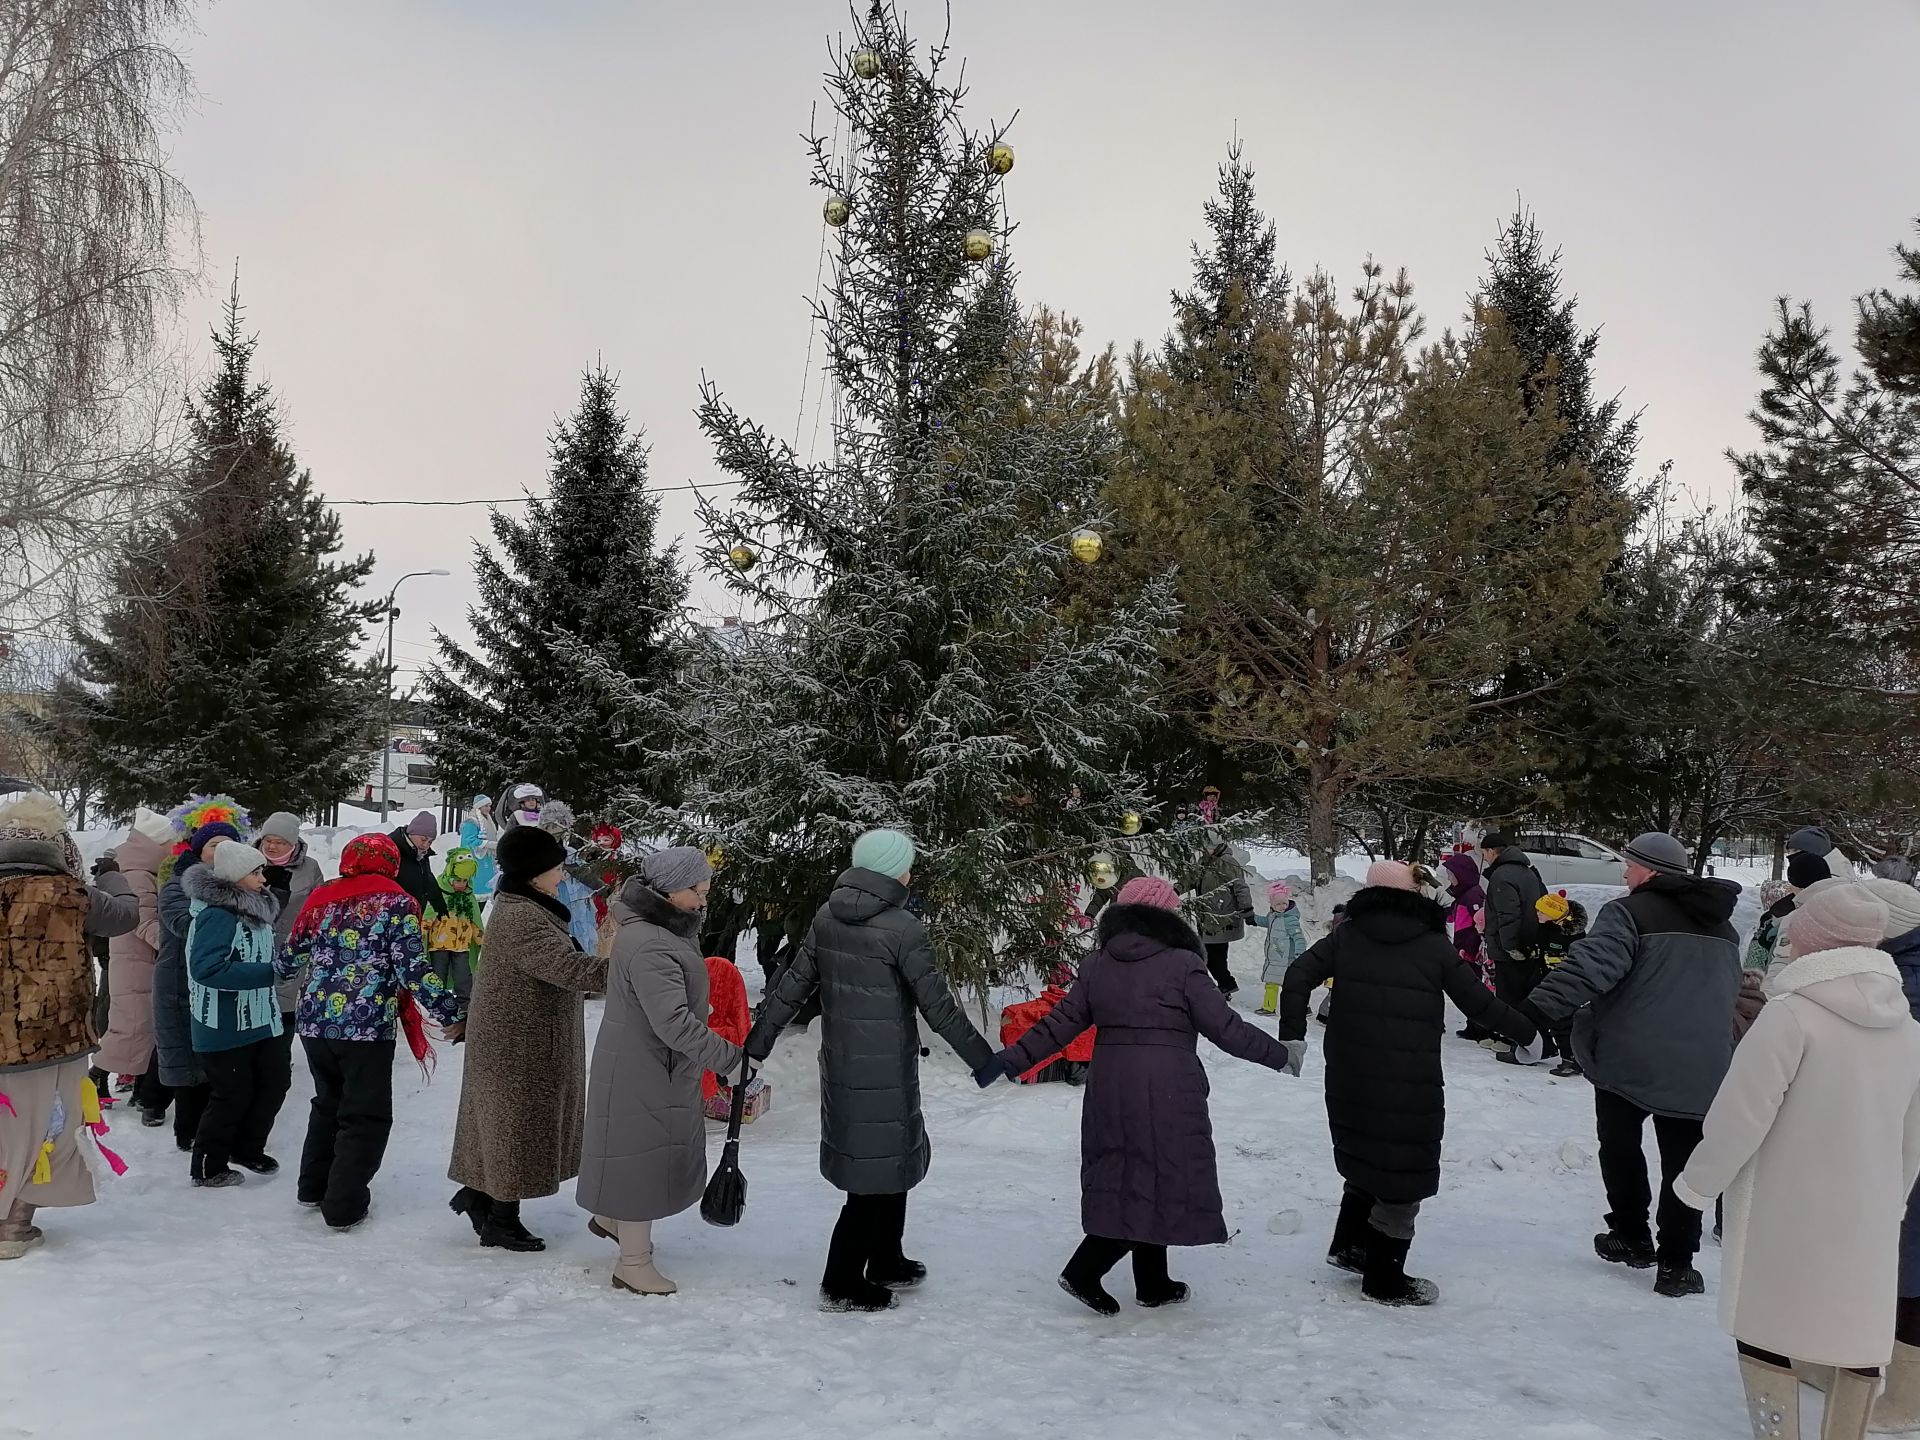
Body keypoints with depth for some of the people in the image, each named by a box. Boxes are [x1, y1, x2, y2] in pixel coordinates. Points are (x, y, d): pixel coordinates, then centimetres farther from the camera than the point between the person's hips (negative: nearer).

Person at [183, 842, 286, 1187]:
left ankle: (246, 1148, 34)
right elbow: (207, 968, -31)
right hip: (223, 1026, -9)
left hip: (256, 1019, 9)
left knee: (275, 1081, 14)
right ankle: (208, 1168, 22)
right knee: (233, 1096, 3)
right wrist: (268, 972, -30)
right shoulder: (217, 915, -22)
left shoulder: (255, 908, 8)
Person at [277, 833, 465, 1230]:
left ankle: (313, 1188, 33)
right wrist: (453, 1015, -8)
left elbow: (288, 960, 18)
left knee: (328, 1103, 25)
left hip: (315, 1021, 5)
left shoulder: (322, 899, 9)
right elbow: (414, 970, -13)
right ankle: (344, 1206, 7)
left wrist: (278, 964, 42)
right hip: (367, 1027, -5)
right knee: (366, 1117, 8)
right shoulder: (396, 904, -5)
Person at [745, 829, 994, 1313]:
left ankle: (886, 1262, 36)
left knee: (897, 1160, 22)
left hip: (840, 1064, 7)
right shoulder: (903, 928, -17)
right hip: (884, 1072, -7)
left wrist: (755, 1047, 13)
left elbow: (790, 988, 5)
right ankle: (842, 1284, 14)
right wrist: (984, 1059, -2)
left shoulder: (827, 918, 2)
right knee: (879, 1172, 6)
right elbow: (938, 1007, -13)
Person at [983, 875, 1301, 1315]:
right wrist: (1281, 1055, 5)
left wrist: (1009, 1060, 13)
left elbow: (1060, 1025, 5)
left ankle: (1153, 1283, 25)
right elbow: (1227, 1028, -7)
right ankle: (1085, 1271, 0)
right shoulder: (1182, 965, -8)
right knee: (1161, 1181, 5)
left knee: (1131, 1182, 16)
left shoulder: (1096, 964, 6)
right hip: (1167, 1092, -6)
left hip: (1110, 1090, 6)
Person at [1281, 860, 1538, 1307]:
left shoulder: (1347, 936, 4)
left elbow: (1299, 975, -4)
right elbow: (1480, 1003, 1)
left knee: (1366, 1155, 24)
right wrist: (1528, 1032, 15)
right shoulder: (1435, 946, -4)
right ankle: (1384, 1280, 14)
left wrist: (1292, 1035, 0)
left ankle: (1349, 1244, 27)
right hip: (1410, 1084, -4)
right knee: (1403, 1172, 6)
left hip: (1349, 1077, 4)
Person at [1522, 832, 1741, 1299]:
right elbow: (1730, 993, 27)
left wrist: (1537, 1009, -30)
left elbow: (1591, 966, -25)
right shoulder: (1722, 930, 15)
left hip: (1629, 1059, -5)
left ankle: (1631, 1237, 23)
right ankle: (1676, 1263, 8)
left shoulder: (1630, 913, -11)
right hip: (1699, 1067, 5)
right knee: (1682, 1160, 8)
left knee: (1620, 1146, 15)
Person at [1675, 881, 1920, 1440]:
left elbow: (1740, 1116, -19)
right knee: (1856, 1334, 16)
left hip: (1786, 1217, -6)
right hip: (1867, 1222, 6)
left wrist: (1699, 1183, -4)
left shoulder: (1792, 1013, -18)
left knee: (1767, 1330, 7)